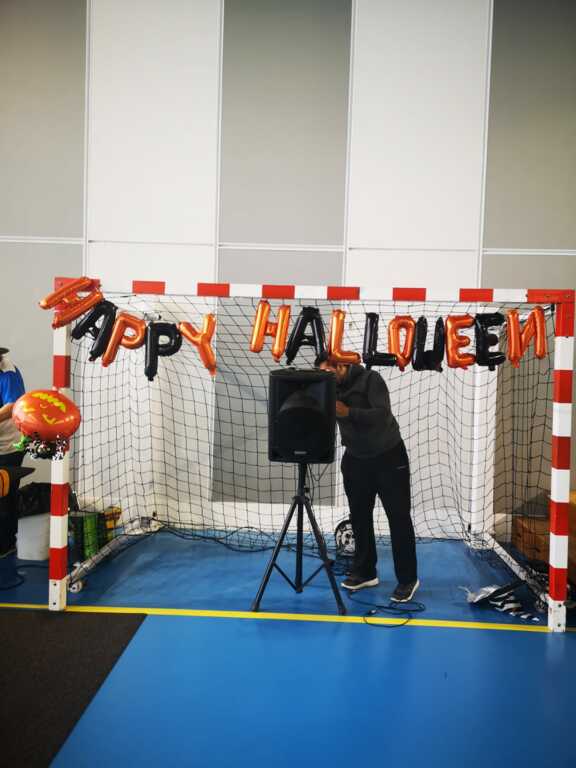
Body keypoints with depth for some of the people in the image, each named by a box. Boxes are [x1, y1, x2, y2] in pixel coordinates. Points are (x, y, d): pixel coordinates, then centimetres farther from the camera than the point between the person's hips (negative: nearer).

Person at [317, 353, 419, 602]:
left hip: (389, 457, -5)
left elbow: (382, 415, -30)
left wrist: (348, 412, -40)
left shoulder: (370, 379, -18)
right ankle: (364, 572, 22)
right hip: (355, 459, 5)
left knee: (399, 519, 0)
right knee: (359, 517, 9)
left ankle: (407, 579, 7)